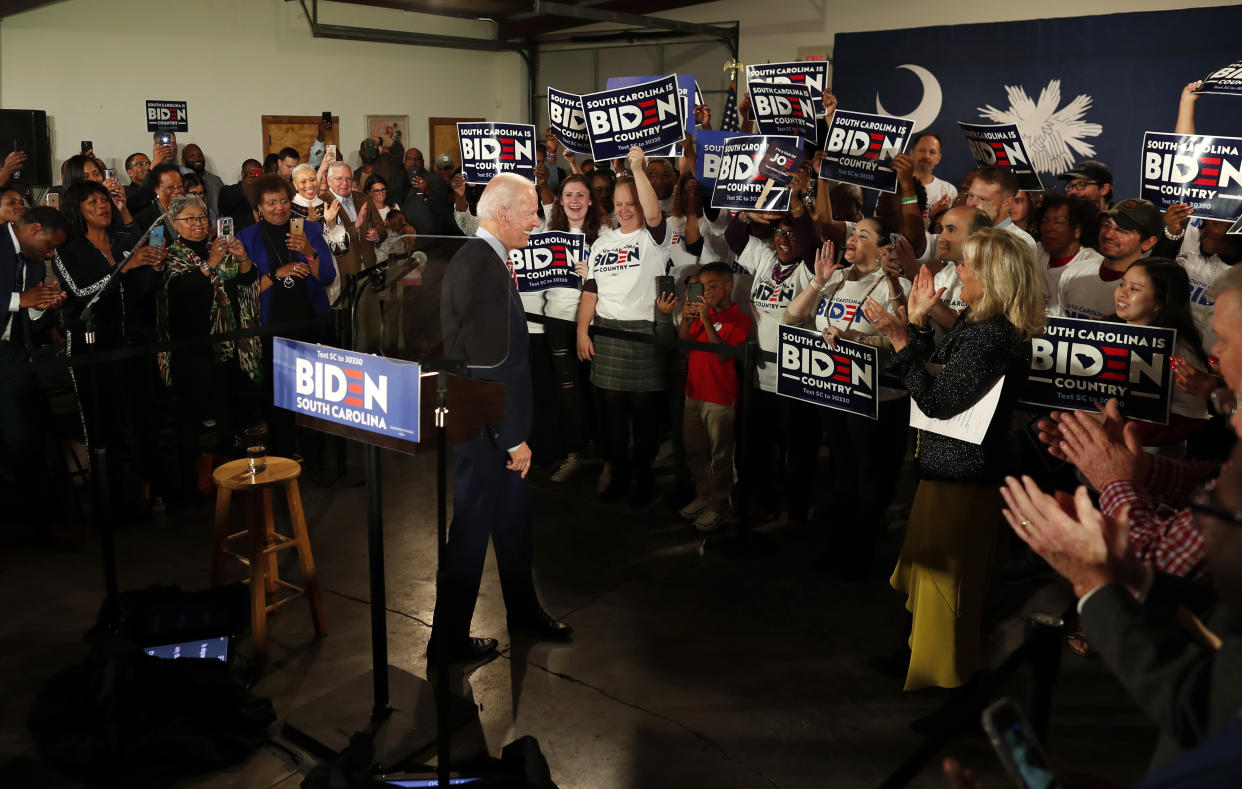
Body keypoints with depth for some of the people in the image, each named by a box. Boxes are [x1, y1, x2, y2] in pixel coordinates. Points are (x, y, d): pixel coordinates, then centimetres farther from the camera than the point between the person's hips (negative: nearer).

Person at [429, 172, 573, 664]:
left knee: (513, 521, 22)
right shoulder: (481, 267, -23)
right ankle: (448, 642, 21)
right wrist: (513, 438, -20)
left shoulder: (485, 259, 9)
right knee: (471, 531, 4)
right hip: (483, 425, -10)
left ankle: (524, 612, 41)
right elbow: (489, 364, -26)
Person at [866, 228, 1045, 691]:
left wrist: (900, 339, -26)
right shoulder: (975, 323, 7)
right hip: (950, 463, 10)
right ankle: (927, 650, 42)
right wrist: (917, 321, 7)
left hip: (962, 474, -10)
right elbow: (936, 376, 11)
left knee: (944, 575, 7)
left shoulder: (993, 336, -25)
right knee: (931, 568, 24)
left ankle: (941, 674, 25)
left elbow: (938, 401, -26)